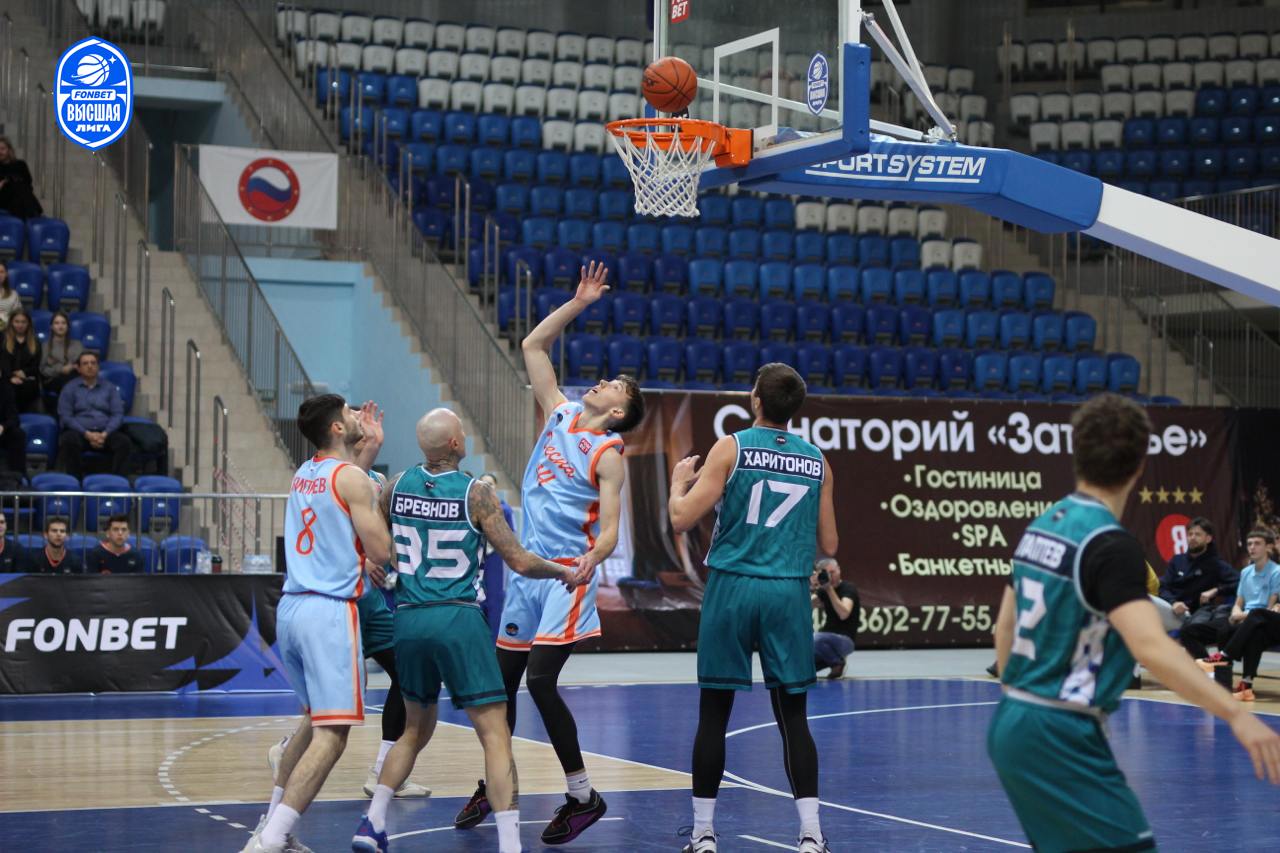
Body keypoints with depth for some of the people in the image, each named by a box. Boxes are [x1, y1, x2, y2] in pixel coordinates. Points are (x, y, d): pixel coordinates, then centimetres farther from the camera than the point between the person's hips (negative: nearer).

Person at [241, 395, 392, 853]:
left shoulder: (303, 474, 15)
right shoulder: (351, 478, -8)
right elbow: (380, 551, -10)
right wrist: (378, 506, 7)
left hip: (290, 608, 9)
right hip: (330, 612, -9)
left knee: (313, 719, 25)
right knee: (331, 734, -9)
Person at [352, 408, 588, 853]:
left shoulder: (397, 485, 4)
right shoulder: (476, 492, -8)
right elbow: (520, 562, -7)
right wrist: (565, 573, 11)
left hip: (409, 618, 5)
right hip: (459, 619, -5)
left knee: (416, 729, 24)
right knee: (496, 736, -3)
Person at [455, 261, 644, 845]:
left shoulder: (607, 455, -7)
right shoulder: (559, 415, 11)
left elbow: (609, 530, -14)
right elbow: (533, 346, 16)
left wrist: (591, 559, -34)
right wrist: (578, 304, 9)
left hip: (568, 574, -7)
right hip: (526, 568, 7)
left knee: (541, 680, -16)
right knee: (501, 679, 10)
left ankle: (583, 796, -6)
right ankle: (492, 786, 26)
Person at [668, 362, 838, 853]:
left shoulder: (731, 449, -3)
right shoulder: (817, 462, 7)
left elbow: (682, 520, -7)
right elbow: (828, 545, 10)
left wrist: (679, 482, 13)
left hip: (732, 587, -2)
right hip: (789, 593, 2)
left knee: (713, 715, 6)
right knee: (792, 717, 5)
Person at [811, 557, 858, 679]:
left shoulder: (848, 588, -11)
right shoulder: (822, 590, 10)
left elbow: (843, 614, -27)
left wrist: (830, 589, -30)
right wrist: (812, 588, -20)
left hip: (845, 640, -6)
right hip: (827, 638, 6)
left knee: (815, 639, -37)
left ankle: (838, 662, -8)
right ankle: (832, 658, 10)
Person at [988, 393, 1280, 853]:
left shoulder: (1041, 527, 9)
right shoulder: (1111, 545, -17)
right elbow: (1151, 647, -31)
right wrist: (1237, 715, -37)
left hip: (1010, 725, 9)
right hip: (1061, 739, -9)